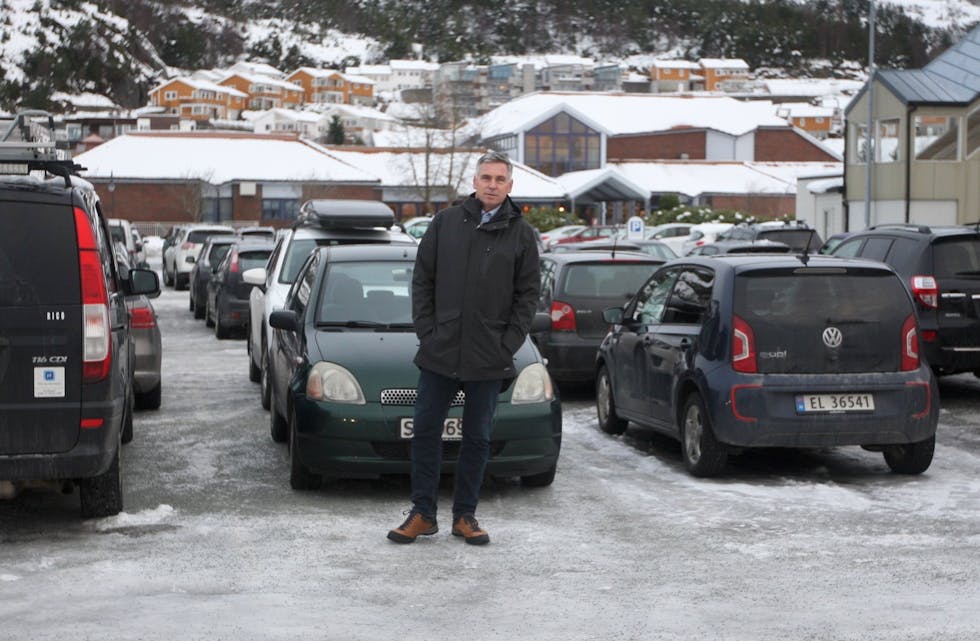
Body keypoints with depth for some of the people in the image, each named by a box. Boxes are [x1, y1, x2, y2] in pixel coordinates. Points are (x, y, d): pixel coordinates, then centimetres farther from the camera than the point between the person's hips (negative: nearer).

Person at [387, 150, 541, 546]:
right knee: (426, 431, 3)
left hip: (489, 360, 0)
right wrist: (426, 331, -2)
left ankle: (465, 516, 18)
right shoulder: (446, 222, 3)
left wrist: (508, 345, -4)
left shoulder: (521, 233, 2)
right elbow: (422, 280, 6)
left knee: (478, 438, 8)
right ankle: (422, 514, 13)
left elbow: (528, 294, 4)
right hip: (439, 353, 1)